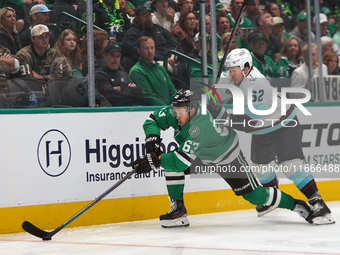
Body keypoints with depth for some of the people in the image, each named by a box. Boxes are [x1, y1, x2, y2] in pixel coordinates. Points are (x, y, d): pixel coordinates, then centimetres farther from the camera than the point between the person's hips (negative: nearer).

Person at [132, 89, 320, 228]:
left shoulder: (200, 126, -42)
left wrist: (155, 161, -44)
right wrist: (152, 141, -27)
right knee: (170, 163, -14)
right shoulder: (176, 112, -20)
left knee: (254, 195, -7)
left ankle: (297, 206, 14)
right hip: (203, 157, 7)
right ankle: (178, 211, -5)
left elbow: (184, 160, -44)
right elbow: (152, 120, -8)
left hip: (228, 158, -7)